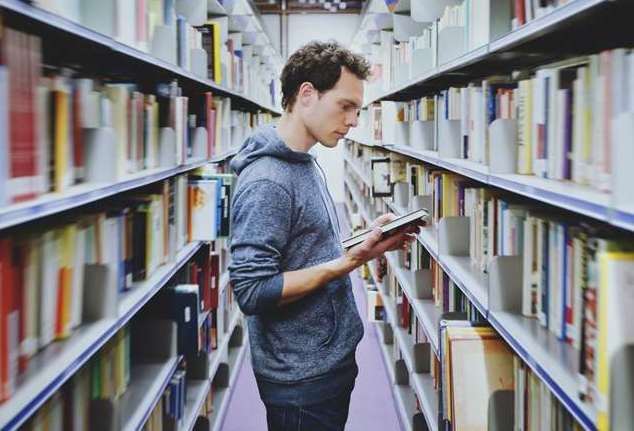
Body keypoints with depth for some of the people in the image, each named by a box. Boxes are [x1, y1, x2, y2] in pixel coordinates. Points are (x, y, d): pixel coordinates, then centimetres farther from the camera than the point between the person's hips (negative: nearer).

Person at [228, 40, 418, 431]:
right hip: (301, 380, -9)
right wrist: (348, 262, -26)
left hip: (334, 362, 9)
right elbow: (252, 291, -25)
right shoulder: (265, 181, -21)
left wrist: (369, 245, 2)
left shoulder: (308, 165, 9)